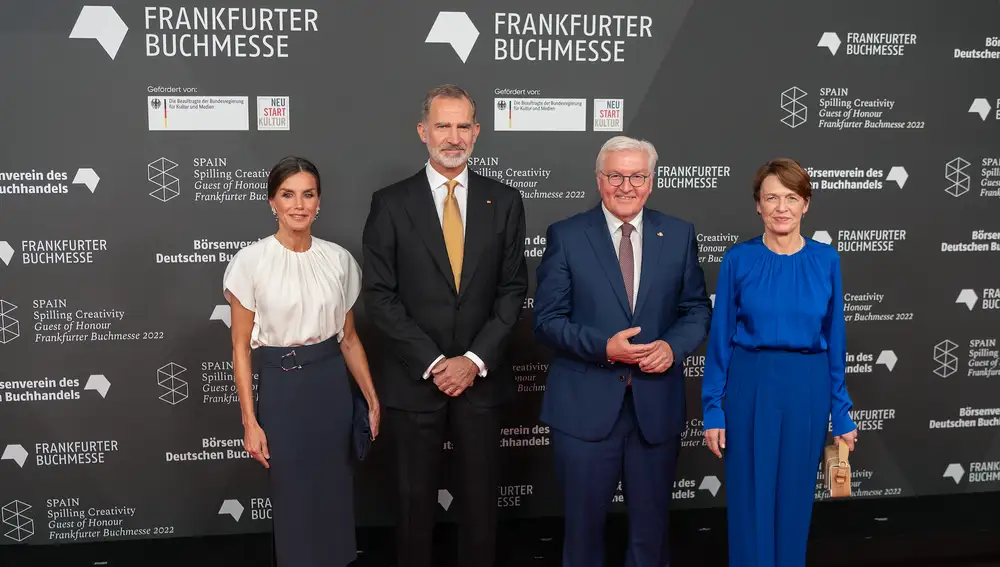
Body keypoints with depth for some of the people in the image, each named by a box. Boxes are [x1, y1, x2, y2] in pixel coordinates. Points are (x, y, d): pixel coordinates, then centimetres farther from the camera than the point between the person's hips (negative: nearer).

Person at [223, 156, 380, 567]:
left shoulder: (339, 259, 1)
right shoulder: (251, 261, -8)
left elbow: (348, 337, 9)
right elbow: (241, 347, -5)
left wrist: (372, 397, 5)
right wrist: (250, 420, -8)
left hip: (332, 385, 3)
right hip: (281, 387, -3)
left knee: (334, 493, 12)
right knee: (292, 498, 8)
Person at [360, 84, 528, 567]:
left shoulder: (504, 202, 3)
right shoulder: (390, 203, -2)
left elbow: (512, 289, 1)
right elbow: (379, 295, -6)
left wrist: (476, 359, -10)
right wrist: (432, 362, -12)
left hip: (481, 376, 1)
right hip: (414, 378, -1)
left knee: (480, 495, 12)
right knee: (416, 496, 11)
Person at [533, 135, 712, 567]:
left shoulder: (679, 235, 5)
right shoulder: (565, 236, -3)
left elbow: (697, 308, 8)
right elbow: (547, 319, -6)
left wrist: (673, 346, -12)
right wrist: (604, 346, -20)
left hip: (657, 405, 2)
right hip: (585, 405, -2)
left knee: (652, 524, 16)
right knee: (583, 523, 12)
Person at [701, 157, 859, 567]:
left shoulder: (826, 260, 1)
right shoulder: (738, 260, -4)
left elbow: (834, 339, 5)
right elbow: (720, 339, -2)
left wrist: (841, 412, 4)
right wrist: (713, 409, -5)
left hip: (808, 389, 2)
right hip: (751, 386, -1)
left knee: (794, 501, 12)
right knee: (751, 503, 4)